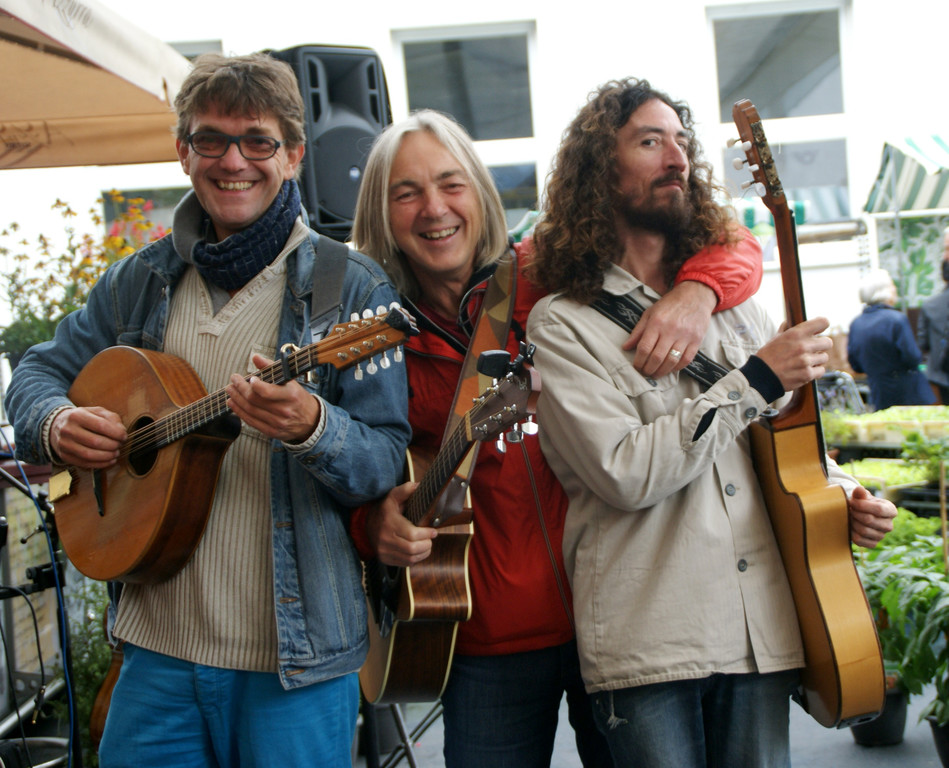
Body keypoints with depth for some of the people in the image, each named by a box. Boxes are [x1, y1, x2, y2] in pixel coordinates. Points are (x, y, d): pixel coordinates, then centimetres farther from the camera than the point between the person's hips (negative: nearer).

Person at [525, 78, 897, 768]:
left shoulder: (734, 302, 14)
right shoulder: (564, 324, -4)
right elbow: (626, 474, -16)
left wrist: (845, 497, 4)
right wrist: (757, 380, -14)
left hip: (762, 628, 5)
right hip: (648, 645, -5)